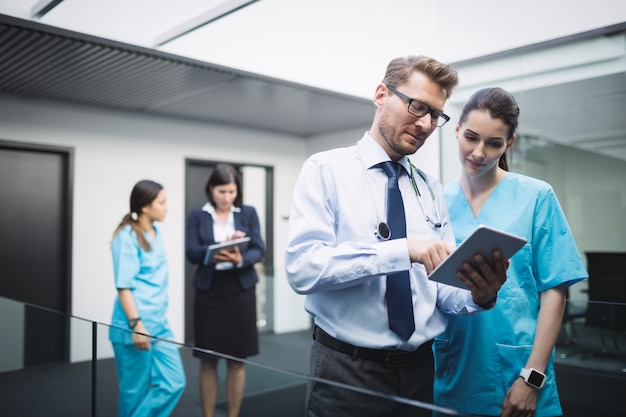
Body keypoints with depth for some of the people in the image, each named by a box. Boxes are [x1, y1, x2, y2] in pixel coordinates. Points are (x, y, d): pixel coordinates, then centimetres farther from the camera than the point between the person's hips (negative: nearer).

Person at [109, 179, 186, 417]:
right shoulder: (127, 236, -13)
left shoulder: (156, 233, 11)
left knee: (174, 383, 4)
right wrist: (136, 324, -22)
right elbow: (124, 286, -17)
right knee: (136, 391, 4)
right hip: (135, 327, -8)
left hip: (159, 325, 8)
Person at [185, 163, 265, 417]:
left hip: (241, 292, 1)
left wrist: (241, 259, -24)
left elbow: (259, 250, -3)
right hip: (209, 294, 0)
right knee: (208, 362, 6)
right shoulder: (197, 216, 2)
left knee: (237, 361, 8)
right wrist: (221, 246, -23)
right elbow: (192, 253, -7)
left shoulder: (248, 213, 3)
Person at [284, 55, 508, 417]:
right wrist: (402, 249, -27)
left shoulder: (432, 189, 7)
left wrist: (479, 295, -18)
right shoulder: (326, 171, -7)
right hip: (346, 370, -4)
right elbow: (302, 267, -20)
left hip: (419, 369, 5)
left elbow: (443, 288, 4)